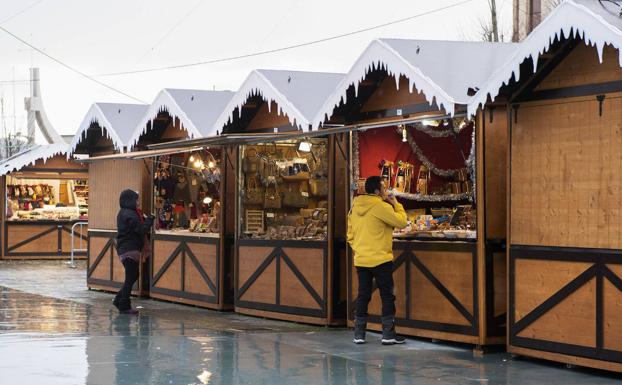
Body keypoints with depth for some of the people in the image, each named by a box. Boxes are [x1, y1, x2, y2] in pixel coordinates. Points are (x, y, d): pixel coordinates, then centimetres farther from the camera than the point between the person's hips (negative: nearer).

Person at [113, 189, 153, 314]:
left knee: (132, 276, 17)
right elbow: (141, 230, -21)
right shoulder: (129, 215, -17)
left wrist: (143, 219, 4)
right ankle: (124, 306, 0)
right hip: (130, 249, -10)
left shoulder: (124, 213, 14)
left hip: (124, 249, 10)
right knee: (131, 277, -4)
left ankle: (119, 300, 20)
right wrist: (149, 219, -8)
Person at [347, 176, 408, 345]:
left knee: (363, 295, 11)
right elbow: (401, 222, -10)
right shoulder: (381, 206, -14)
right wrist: (396, 204, 1)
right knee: (387, 296, 3)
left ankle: (359, 333, 12)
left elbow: (350, 234, 12)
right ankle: (388, 334, 2)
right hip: (381, 260, -6)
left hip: (361, 260, 6)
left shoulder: (355, 207, 8)